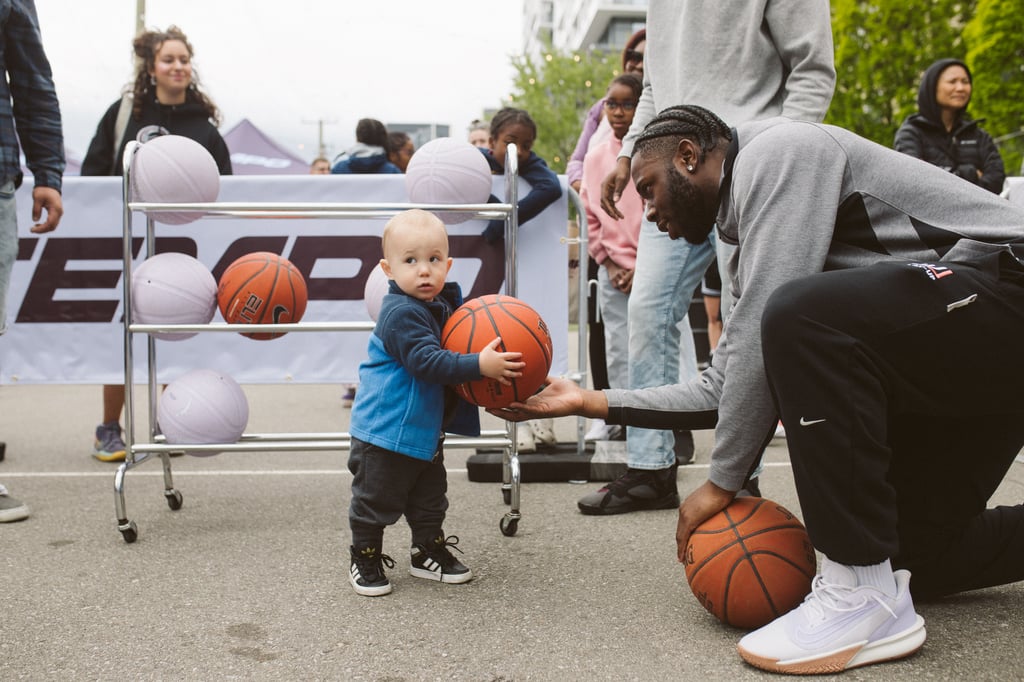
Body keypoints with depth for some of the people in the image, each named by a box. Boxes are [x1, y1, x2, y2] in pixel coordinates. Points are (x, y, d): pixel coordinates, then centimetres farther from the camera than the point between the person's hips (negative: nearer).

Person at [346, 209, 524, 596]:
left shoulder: (446, 303, 2)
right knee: (376, 500, 6)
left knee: (429, 498, 21)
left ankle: (430, 553, 36)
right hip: (387, 431, -8)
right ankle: (365, 560, 23)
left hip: (425, 429, 8)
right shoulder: (401, 314, -25)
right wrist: (480, 366, -41)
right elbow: (427, 361, -35)